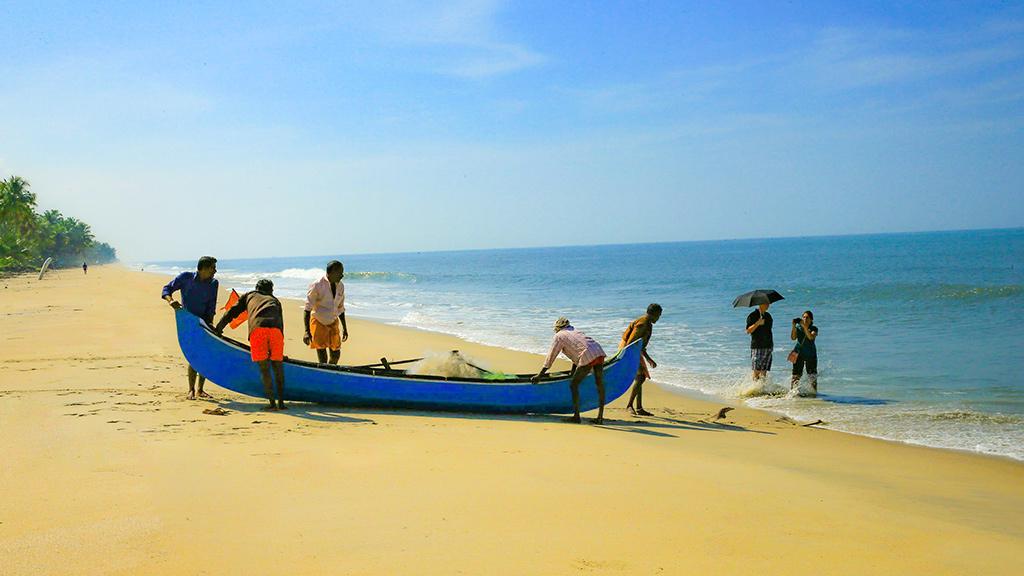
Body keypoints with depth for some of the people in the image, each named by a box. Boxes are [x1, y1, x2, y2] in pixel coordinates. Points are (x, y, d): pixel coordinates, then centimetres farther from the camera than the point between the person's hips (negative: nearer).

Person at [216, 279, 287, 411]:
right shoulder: (275, 301, 37)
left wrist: (218, 329, 40)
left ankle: (272, 403, -1)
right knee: (277, 365, 12)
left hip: (257, 328, -1)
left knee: (264, 368, 4)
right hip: (276, 329, 1)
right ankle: (281, 402, 9)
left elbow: (232, 312, 29)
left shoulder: (249, 295, 35)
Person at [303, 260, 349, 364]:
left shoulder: (340, 286, 1)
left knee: (336, 355, 7)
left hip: (333, 322, 5)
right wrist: (307, 331, -24)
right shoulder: (317, 286, -18)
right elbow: (308, 309, -18)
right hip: (318, 323, -5)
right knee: (322, 357, -5)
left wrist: (344, 328, 16)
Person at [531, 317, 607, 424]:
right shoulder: (574, 331, 32)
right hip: (599, 352, 7)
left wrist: (539, 375, 20)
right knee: (600, 385, 11)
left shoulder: (559, 336, 11)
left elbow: (550, 357, 13)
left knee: (573, 384, 4)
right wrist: (573, 372, 50)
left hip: (588, 357, -7)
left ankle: (576, 416, 2)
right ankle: (600, 417, 10)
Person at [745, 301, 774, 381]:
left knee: (764, 370, 2)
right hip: (757, 346, -5)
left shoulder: (768, 316, 15)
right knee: (757, 370, -8)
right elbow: (748, 331, -11)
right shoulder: (752, 316, -4)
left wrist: (771, 344, 19)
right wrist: (758, 323, -24)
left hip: (768, 346, 5)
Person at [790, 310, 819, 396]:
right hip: (799, 353, 0)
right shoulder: (798, 328, 2)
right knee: (796, 375, -4)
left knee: (812, 376, 2)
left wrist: (805, 327, -33)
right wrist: (794, 326, -25)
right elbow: (793, 338, -14)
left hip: (811, 354, 0)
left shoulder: (814, 328, -2)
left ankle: (813, 392, 15)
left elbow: (811, 337, -23)